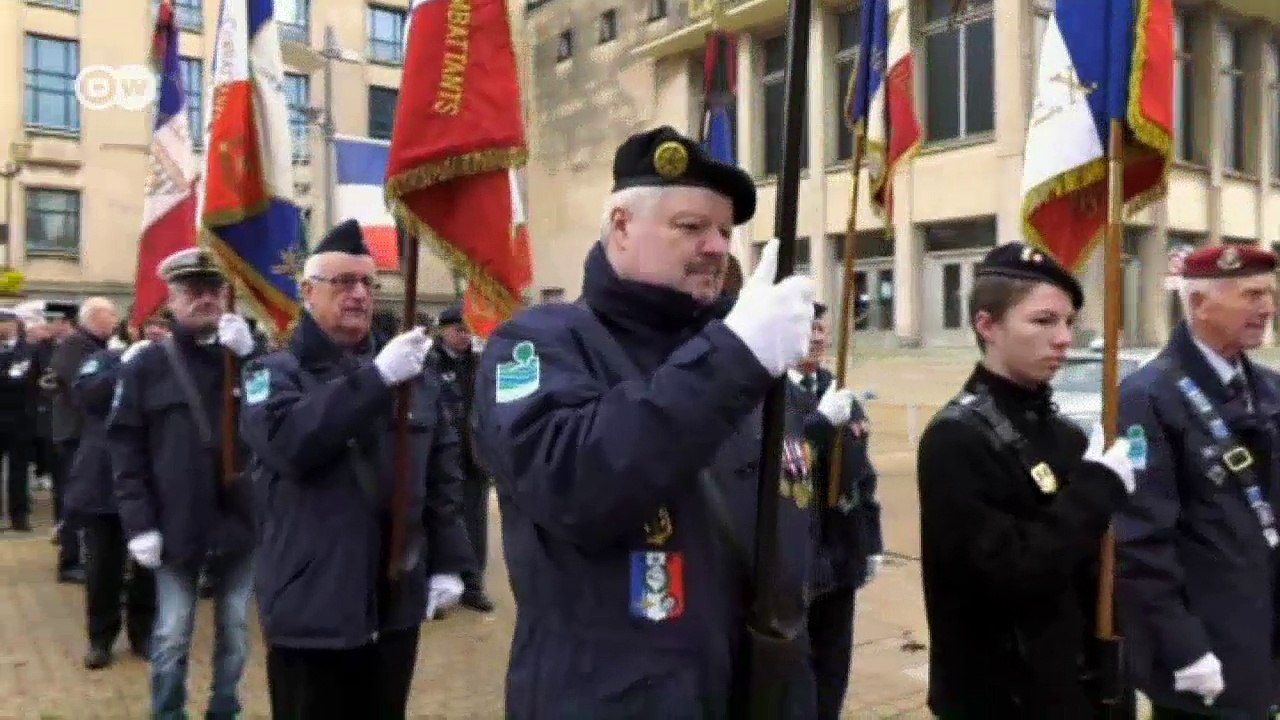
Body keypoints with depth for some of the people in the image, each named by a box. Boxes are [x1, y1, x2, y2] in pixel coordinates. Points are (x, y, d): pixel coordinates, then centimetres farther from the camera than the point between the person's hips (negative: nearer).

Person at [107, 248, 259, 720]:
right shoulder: (148, 363, -1)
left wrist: (247, 360, -19)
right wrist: (139, 522, -10)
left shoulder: (249, 355, 4)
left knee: (234, 629, 15)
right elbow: (125, 446, -3)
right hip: (177, 525, -2)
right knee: (172, 635, 9)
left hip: (239, 520, 2)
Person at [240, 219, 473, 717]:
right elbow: (286, 442, -24)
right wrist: (376, 377, -28)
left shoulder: (413, 374, 8)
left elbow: (444, 470, 9)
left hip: (397, 605, 4)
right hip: (312, 608, -4)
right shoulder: (276, 373, -3)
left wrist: (448, 560, 3)